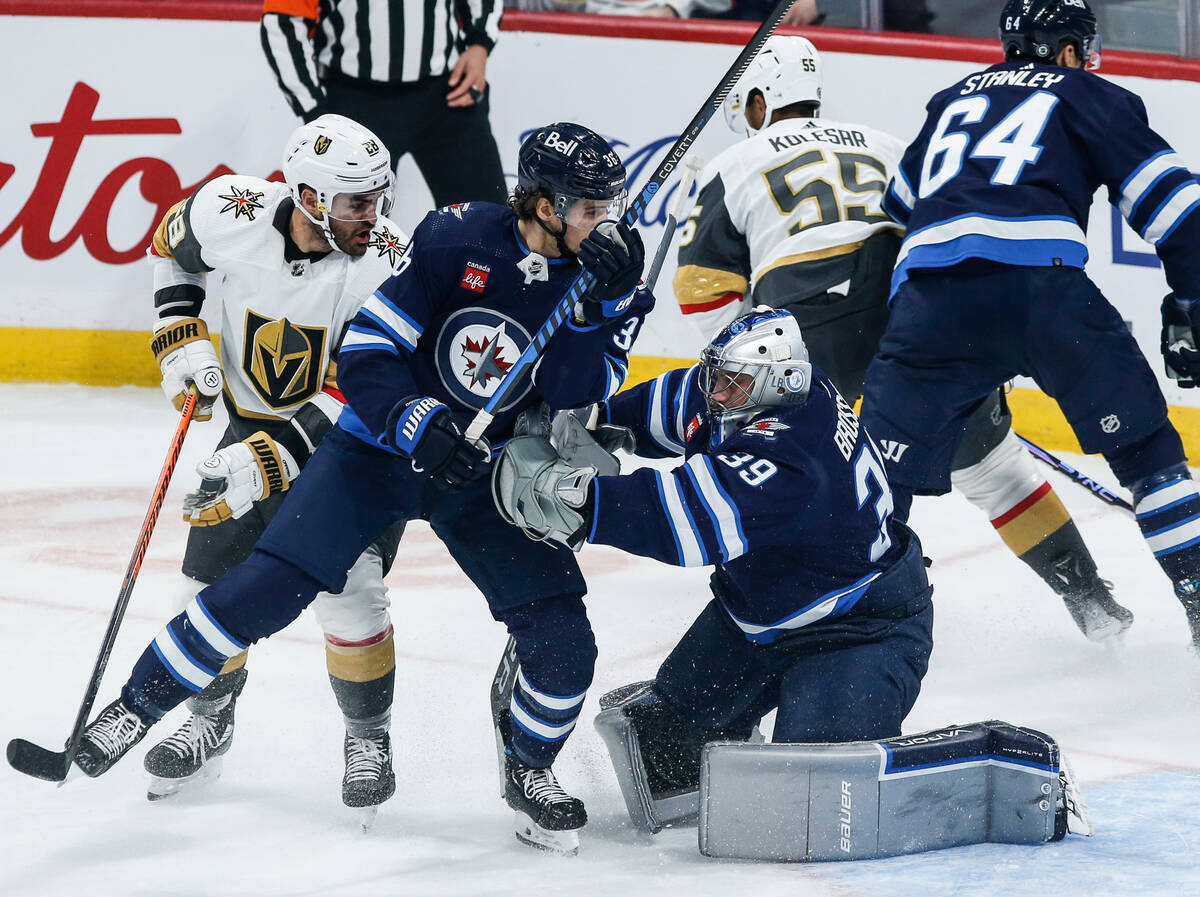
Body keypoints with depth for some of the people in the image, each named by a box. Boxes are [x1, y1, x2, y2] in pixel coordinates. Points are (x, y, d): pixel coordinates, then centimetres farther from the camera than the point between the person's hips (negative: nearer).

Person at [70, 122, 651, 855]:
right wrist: (421, 425, -29)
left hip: (489, 478, 3)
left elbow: (581, 406, -21)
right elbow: (363, 355, -16)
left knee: (562, 639, -8)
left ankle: (530, 772, 20)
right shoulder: (456, 239, -18)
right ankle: (137, 707, 5)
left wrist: (600, 304, -31)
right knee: (265, 588, -13)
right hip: (380, 445, -2)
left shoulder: (602, 278, -10)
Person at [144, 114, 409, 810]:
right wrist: (182, 336, -6)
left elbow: (353, 396, -30)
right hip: (253, 421, 3)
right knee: (214, 582, 4)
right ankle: (210, 721, 29)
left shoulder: (387, 263, -29)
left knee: (350, 590, -16)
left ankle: (369, 734, 7)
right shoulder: (232, 214, -21)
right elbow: (172, 246, 5)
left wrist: (269, 462, -37)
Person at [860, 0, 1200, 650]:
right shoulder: (1088, 97, 21)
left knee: (883, 470, 8)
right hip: (1036, 278, -3)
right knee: (1143, 444, 9)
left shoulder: (954, 101, 35)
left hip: (925, 288, 3)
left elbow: (898, 207, 40)